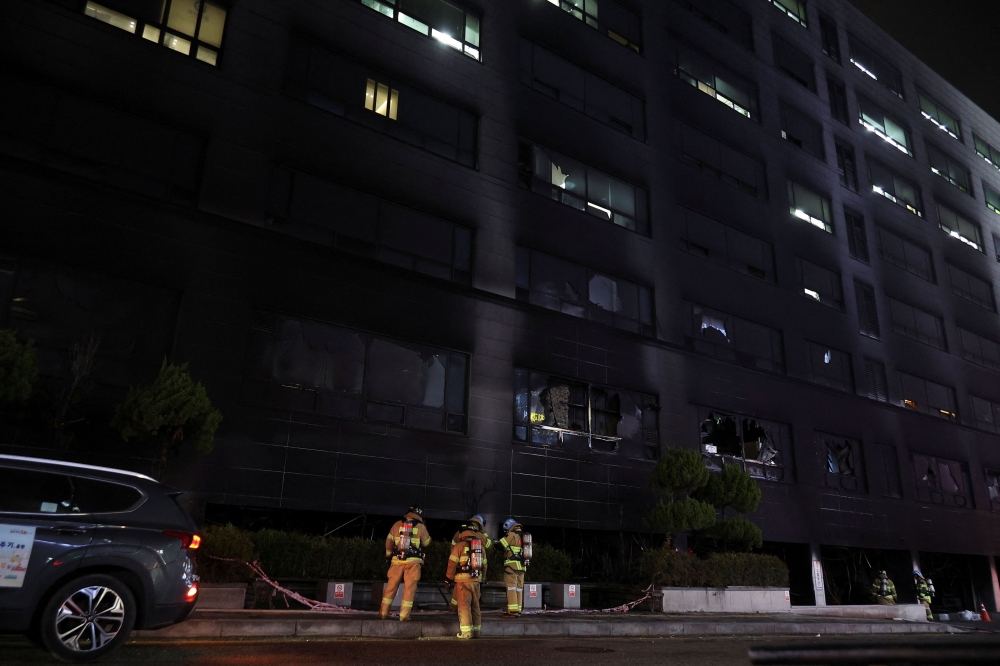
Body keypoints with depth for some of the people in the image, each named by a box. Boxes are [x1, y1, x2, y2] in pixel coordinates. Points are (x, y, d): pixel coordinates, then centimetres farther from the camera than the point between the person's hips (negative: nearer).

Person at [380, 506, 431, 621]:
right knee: (409, 587, 2)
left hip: (397, 560, 3)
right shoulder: (421, 527, 0)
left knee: (391, 586, 11)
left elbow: (389, 541, 12)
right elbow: (427, 543, 12)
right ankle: (404, 615, 0)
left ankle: (383, 612, 17)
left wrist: (388, 556, 25)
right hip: (413, 561, -2)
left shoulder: (397, 524, 6)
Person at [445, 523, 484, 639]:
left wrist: (448, 580, 1)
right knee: (475, 606, 13)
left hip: (463, 580, -6)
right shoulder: (481, 546, 12)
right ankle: (476, 630, 17)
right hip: (476, 580, 6)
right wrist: (482, 581, 21)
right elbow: (483, 565, 15)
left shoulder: (459, 546, -6)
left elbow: (452, 564, -7)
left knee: (464, 605, -2)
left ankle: (466, 632, -5)